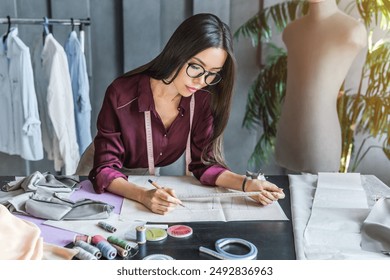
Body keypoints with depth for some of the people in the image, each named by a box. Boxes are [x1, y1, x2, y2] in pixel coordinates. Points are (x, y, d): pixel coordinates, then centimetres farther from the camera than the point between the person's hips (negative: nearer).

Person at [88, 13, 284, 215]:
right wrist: (144, 196, -40)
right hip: (115, 189, -1)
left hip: (159, 184, 2)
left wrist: (247, 184, -27)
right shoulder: (122, 95, -24)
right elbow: (105, 170, -22)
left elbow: (204, 162, -10)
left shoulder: (203, 99, -14)